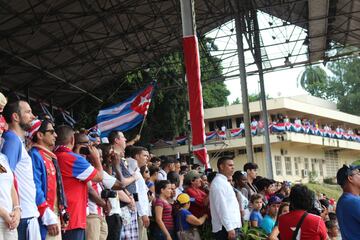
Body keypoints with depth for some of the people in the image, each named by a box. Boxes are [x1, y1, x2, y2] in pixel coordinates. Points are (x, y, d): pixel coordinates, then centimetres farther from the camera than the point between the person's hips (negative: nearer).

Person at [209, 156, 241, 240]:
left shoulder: (224, 182, 18)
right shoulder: (218, 182, -13)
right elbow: (221, 207, -20)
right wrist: (229, 228, -23)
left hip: (232, 226, 10)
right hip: (225, 228, -10)